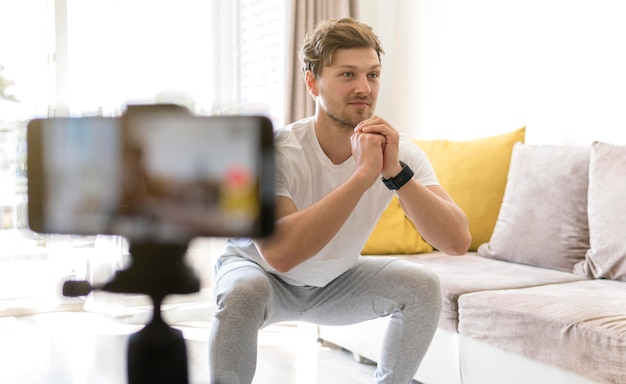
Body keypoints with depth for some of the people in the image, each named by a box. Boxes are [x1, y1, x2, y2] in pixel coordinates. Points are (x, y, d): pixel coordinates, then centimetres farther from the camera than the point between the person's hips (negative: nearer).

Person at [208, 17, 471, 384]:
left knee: (423, 286, -18)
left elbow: (458, 241, -30)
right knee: (244, 292, -35)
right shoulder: (275, 150, -32)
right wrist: (362, 175, -48)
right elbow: (278, 253, -48)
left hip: (337, 281, 3)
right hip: (259, 270, -3)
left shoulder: (399, 151, -21)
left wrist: (397, 173, -43)